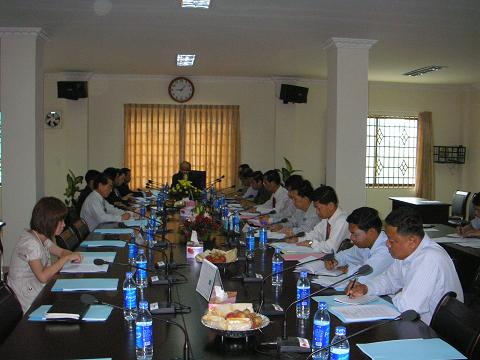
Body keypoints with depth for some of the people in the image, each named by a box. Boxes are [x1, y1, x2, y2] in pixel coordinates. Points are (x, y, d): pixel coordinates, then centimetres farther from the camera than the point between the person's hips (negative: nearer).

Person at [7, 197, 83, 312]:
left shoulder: (42, 237, 3)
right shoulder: (30, 243, -23)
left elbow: (61, 251, 16)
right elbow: (43, 276, -30)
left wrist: (72, 255, -7)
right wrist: (66, 258, -24)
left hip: (38, 285, 8)